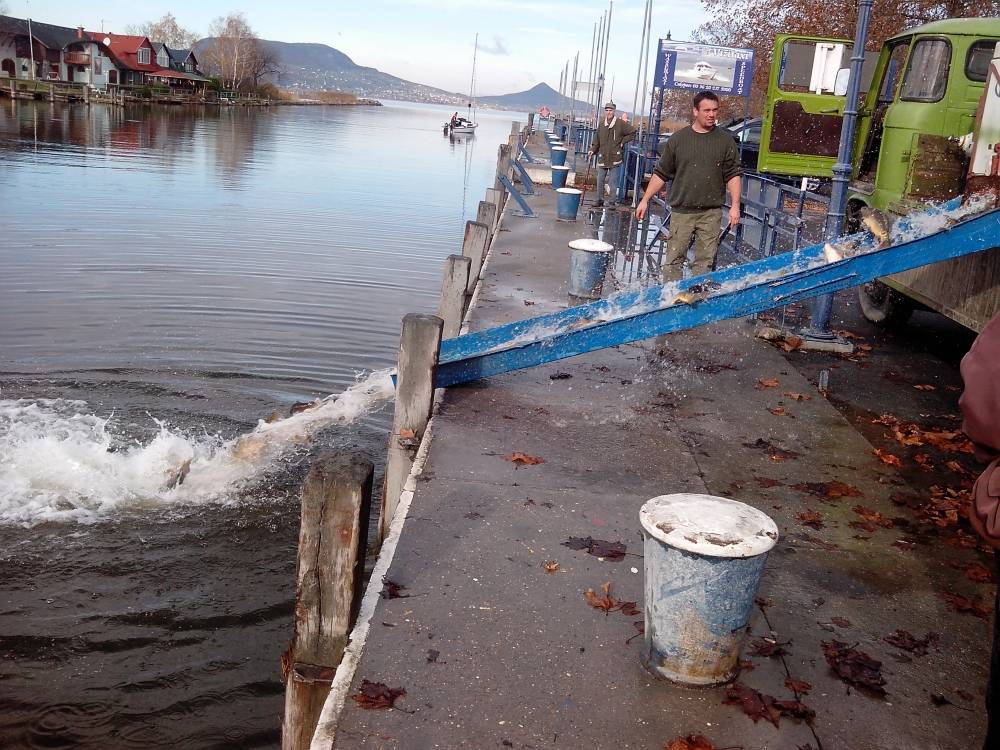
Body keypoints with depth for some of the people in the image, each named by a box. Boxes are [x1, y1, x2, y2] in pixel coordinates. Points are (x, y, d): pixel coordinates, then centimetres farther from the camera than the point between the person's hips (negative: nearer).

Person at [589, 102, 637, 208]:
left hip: (615, 157, -4)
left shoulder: (620, 123, -5)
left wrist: (623, 142, 0)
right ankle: (599, 200, 21)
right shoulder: (601, 124, 6)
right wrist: (593, 150, 0)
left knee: (613, 181, -2)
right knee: (600, 180, 9)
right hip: (602, 157, 4)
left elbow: (632, 131, 3)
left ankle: (613, 201, 6)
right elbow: (597, 139, 11)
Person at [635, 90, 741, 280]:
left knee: (705, 261, 1)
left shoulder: (725, 140, 6)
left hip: (711, 213, 1)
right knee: (674, 259, -3)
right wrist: (645, 200, 6)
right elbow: (661, 174, 9)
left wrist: (735, 205, -4)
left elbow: (733, 175, 6)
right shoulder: (678, 139, 5)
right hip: (681, 212, 0)